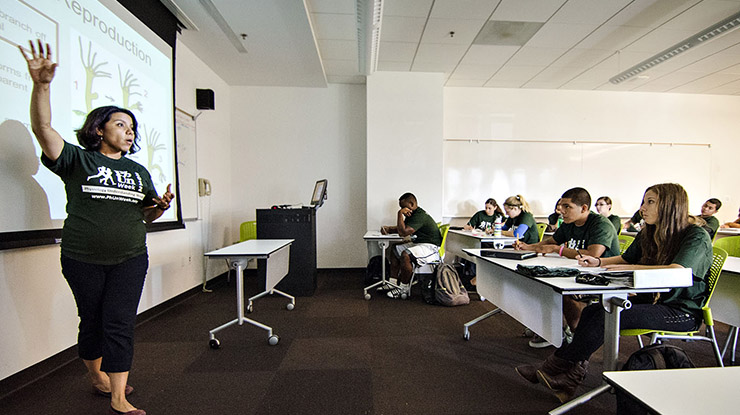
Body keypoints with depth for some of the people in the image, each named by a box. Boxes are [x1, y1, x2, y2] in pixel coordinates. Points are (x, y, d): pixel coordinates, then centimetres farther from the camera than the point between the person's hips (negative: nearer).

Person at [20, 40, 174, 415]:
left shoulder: (138, 171, 11)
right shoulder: (77, 160, 2)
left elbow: (147, 215, 14)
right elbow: (42, 127, -13)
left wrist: (162, 205, -8)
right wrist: (42, 85, -25)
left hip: (130, 259, 2)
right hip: (83, 259, -1)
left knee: (120, 324, 1)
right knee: (92, 320, 14)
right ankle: (97, 376, 38)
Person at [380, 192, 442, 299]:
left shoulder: (420, 216, -23)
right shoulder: (413, 214, 10)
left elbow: (403, 232, -31)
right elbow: (400, 228, 18)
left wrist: (400, 214, -24)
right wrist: (388, 229, -2)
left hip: (431, 247, -11)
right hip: (419, 243, 11)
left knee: (405, 255, -32)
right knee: (395, 249, 10)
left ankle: (404, 287, -12)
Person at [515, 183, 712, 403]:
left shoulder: (697, 236, -11)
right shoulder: (648, 233, 9)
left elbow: (677, 272, -28)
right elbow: (626, 258, 19)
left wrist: (629, 268, -29)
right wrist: (598, 262, 1)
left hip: (682, 310, -6)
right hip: (651, 300, 6)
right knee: (593, 310, -20)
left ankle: (558, 365, -20)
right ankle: (575, 370, -22)